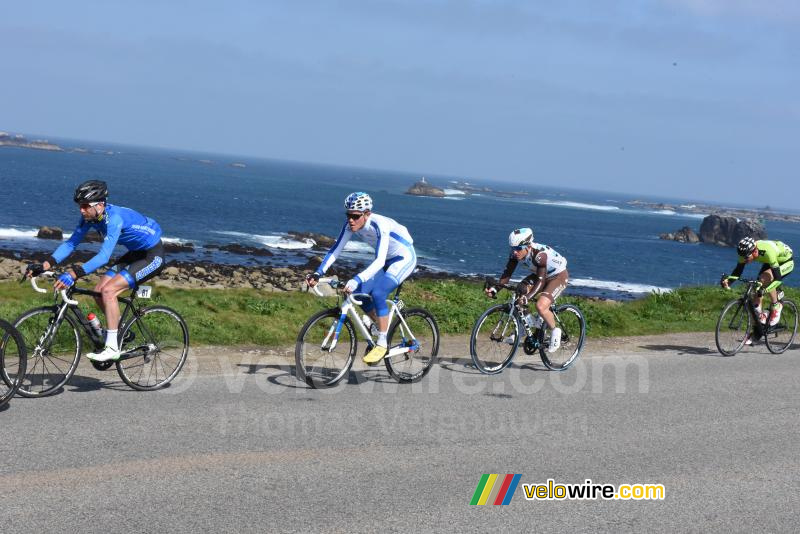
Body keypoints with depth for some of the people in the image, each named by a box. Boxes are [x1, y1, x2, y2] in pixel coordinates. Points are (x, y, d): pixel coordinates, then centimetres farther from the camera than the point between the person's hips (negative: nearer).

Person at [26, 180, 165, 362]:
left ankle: (112, 348, -15)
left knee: (108, 291, -20)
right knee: (99, 292, 0)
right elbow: (71, 243, -4)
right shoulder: (90, 217, -6)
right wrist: (45, 265, -16)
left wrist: (73, 274, -48)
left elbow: (104, 256, -39)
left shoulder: (114, 218, -31)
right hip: (136, 253, 9)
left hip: (153, 255, -9)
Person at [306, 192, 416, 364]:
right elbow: (336, 250, -12)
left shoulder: (380, 225, -35)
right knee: (359, 294, -7)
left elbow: (379, 261, -43)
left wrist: (356, 280, -55)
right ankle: (380, 328, 15)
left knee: (378, 293, -25)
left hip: (404, 258, -7)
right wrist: (318, 273, -24)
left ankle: (382, 344, -14)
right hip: (387, 259, 7)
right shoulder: (351, 225, -16)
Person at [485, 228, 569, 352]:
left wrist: (527, 297, -53)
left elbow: (541, 281, -40)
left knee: (541, 306, -26)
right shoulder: (516, 253, -18)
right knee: (519, 293, -15)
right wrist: (495, 288, -30)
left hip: (559, 276, -7)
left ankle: (555, 331, -1)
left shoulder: (540, 254, -37)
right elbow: (507, 273, -15)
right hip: (539, 274, 7)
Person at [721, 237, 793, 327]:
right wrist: (728, 280, -37)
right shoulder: (746, 251, -24)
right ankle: (760, 316, 9)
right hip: (770, 262, 6)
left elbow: (778, 277, -41)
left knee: (764, 279, -30)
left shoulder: (767, 252, -42)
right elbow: (738, 271, -17)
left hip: (786, 262, -6)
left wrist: (765, 290, -55)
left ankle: (776, 307, -11)